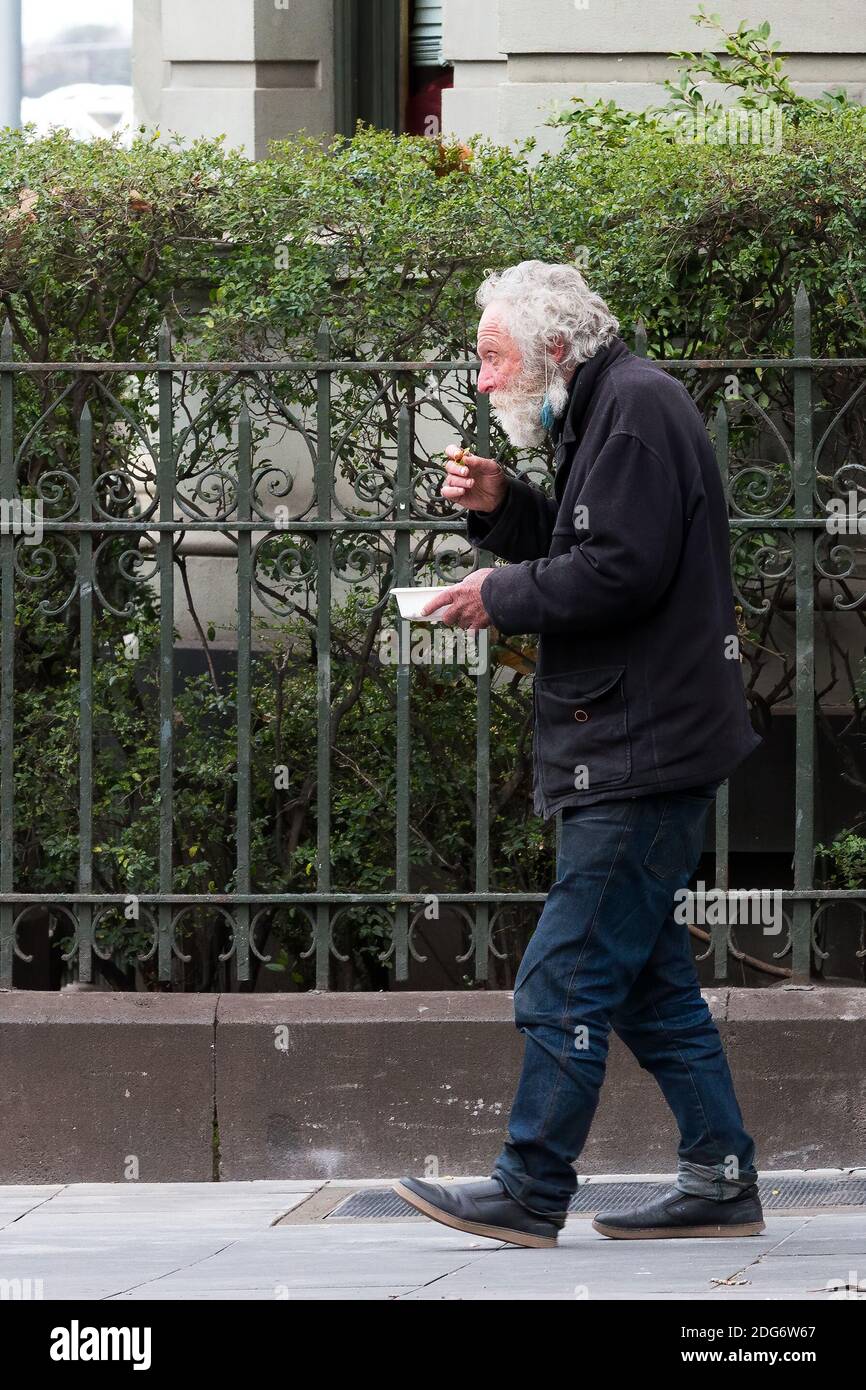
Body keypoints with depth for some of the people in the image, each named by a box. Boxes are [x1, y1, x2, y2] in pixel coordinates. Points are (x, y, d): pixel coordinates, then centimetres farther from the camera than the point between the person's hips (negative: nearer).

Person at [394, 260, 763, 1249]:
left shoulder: (635, 407, -13)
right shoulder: (608, 411, 19)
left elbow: (622, 571, -22)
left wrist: (502, 595, -12)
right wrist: (501, 508, 8)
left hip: (641, 756, -11)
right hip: (638, 750, 11)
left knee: (566, 980, -9)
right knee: (648, 982, 12)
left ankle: (529, 1194, -7)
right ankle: (721, 1184, 15)